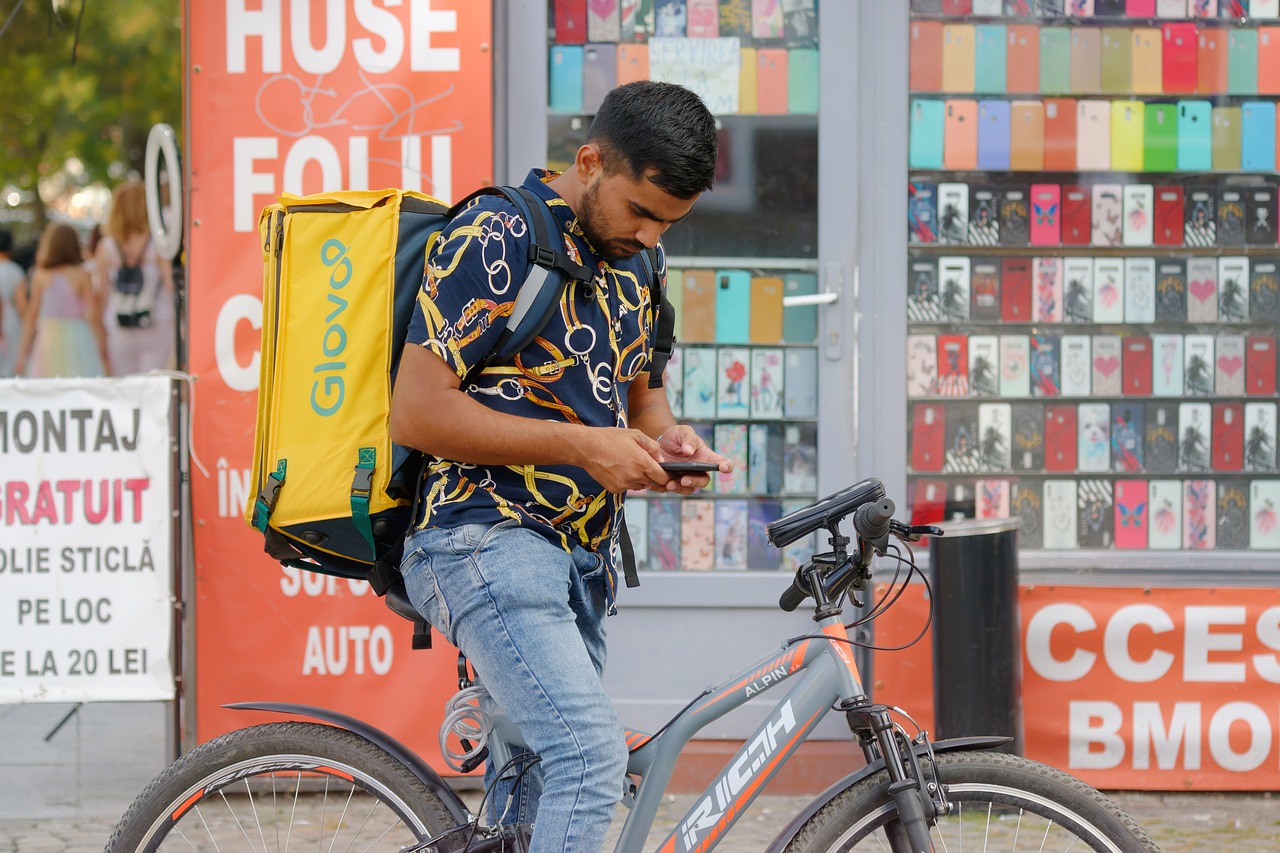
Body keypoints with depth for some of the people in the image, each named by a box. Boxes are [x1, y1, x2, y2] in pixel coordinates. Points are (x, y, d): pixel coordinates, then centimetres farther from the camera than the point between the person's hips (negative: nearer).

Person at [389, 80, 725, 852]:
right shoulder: (497, 240, -12)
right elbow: (416, 414, -17)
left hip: (580, 555, 8)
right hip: (487, 542, -8)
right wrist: (583, 448, -19)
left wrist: (665, 440, 2)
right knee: (590, 753, -24)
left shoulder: (634, 259, 13)